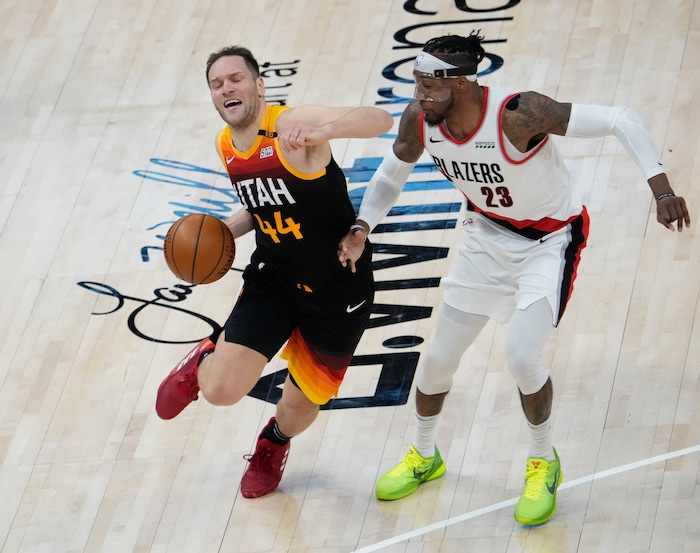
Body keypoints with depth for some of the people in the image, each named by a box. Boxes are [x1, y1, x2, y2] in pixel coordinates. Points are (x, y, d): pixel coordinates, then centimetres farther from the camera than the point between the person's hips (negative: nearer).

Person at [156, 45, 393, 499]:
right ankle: (204, 359, 24)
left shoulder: (291, 126, -24)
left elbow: (380, 121, -39)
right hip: (273, 278, 4)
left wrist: (321, 131, -58)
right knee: (221, 390, -14)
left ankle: (274, 444, 50)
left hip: (338, 289, -4)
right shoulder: (226, 147, -1)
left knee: (302, 405, 13)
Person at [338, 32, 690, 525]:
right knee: (439, 355, 10)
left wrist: (661, 189, -43)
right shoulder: (419, 120, -18)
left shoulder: (518, 115, -36)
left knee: (522, 355, -20)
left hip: (550, 239, -6)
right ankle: (424, 457, 38)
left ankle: (544, 464, 9)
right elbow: (392, 175, 4)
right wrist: (362, 229, -12)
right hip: (487, 234, 6)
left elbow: (621, 120, -34)